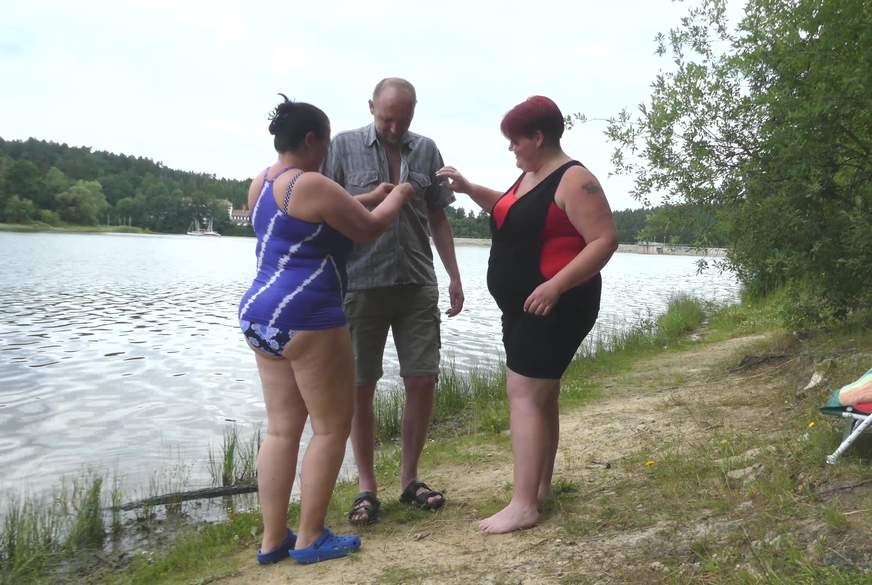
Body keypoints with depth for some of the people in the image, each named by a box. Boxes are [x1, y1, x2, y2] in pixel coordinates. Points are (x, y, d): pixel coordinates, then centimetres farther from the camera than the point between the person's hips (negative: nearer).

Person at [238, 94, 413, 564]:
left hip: (260, 314, 10)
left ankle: (272, 539, 18)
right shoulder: (311, 185, -15)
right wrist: (397, 198, 13)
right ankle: (310, 538, 11)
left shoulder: (262, 183, 14)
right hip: (304, 319, -9)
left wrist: (371, 196, 29)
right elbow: (368, 229, -6)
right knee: (332, 426, 4)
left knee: (282, 428, 13)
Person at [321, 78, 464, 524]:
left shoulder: (426, 150, 10)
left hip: (417, 285, 3)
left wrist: (454, 276, 9)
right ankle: (366, 487, 18)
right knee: (360, 388, 4)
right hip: (361, 284, -2)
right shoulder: (345, 146, 1)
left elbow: (438, 218, 13)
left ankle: (409, 479, 21)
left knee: (423, 382, 4)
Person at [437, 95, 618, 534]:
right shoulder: (530, 175, 13)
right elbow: (509, 210, 32)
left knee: (524, 394, -13)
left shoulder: (573, 181, -16)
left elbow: (605, 241, -22)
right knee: (540, 395, 15)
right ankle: (541, 486, 27)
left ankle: (523, 505, -9)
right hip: (525, 307, 10)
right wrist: (468, 189, 18)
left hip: (555, 307, -10)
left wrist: (555, 286, -31)